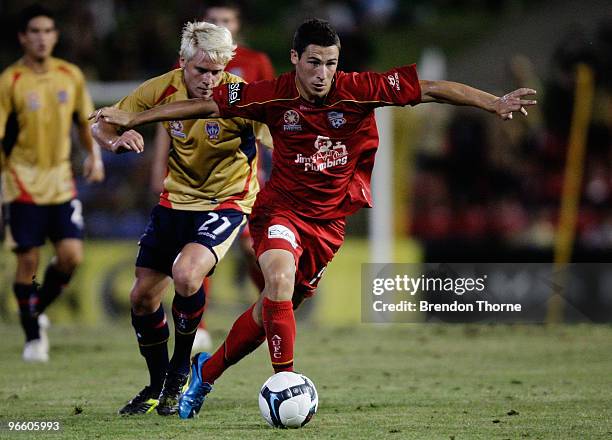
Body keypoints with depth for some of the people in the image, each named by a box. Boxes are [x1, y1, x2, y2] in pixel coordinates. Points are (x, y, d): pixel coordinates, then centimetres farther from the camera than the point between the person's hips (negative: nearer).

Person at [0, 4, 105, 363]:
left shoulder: (71, 76, 4)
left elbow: (85, 121, 16)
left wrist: (94, 155, 2)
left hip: (62, 179, 4)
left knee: (71, 255, -6)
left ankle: (38, 309, 20)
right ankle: (33, 337, 8)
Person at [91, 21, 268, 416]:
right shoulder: (162, 89, -9)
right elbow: (102, 125, 1)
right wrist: (117, 140, -23)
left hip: (226, 202, -5)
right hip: (176, 199, 5)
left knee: (186, 275, -29)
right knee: (143, 296, 4)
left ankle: (181, 370, -3)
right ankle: (157, 386, 27)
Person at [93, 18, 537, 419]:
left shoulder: (359, 90, -16)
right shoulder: (274, 96, -14)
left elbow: (432, 89, -16)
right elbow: (205, 104, -4)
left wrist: (495, 103, -23)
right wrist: (133, 118, -3)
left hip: (329, 218, 2)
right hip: (282, 207, -2)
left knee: (274, 307, 10)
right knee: (280, 279, -30)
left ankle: (207, 369, 34)